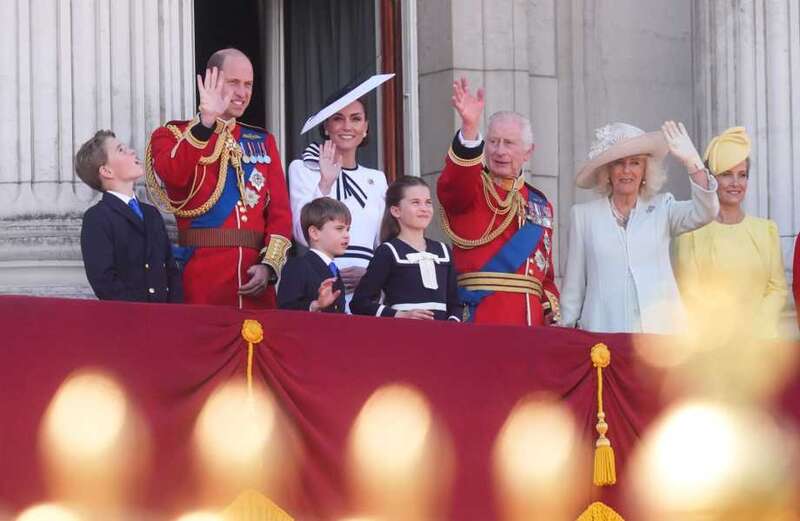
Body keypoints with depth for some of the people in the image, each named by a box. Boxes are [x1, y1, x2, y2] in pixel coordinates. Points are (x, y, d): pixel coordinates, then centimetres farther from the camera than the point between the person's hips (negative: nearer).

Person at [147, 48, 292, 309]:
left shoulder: (263, 142, 16)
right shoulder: (173, 135, 4)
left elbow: (280, 211, 9)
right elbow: (172, 177, -19)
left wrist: (269, 265, -7)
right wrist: (206, 121, -29)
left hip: (255, 281, 4)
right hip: (201, 275, -4)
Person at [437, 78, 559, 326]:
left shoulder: (540, 205, 20)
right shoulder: (470, 188, 2)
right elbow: (454, 184, -24)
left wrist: (553, 314, 9)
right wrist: (469, 128, -39)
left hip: (532, 321, 6)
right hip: (479, 319, -5)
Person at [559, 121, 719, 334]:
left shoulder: (662, 209, 11)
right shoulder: (583, 215, 11)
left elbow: (705, 212, -7)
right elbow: (573, 284, 14)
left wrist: (691, 161, -17)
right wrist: (567, 328, 11)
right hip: (603, 331, 0)